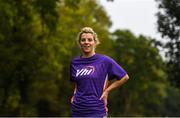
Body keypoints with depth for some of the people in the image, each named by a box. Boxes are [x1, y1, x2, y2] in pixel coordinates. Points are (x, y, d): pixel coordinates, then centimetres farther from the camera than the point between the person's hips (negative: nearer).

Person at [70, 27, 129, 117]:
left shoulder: (104, 61, -4)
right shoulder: (74, 62, 9)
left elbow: (124, 77, 3)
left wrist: (106, 91, -1)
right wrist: (75, 94, 11)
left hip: (97, 111, -4)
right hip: (77, 111, 4)